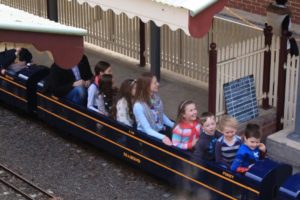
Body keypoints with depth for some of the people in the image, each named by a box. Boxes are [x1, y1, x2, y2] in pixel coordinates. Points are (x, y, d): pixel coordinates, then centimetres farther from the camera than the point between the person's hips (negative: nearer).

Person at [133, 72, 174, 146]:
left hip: (160, 130, 7)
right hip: (147, 135, -7)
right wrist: (162, 137, -39)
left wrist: (174, 125, 0)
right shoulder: (139, 106, -23)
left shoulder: (156, 97, -2)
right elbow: (147, 129, -25)